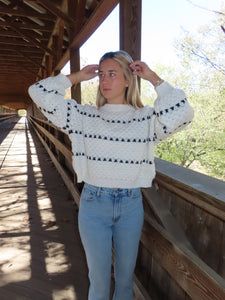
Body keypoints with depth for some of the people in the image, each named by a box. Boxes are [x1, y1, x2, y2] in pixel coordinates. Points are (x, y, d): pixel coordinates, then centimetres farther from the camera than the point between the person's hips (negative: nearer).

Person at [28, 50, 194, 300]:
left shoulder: (146, 118, -3)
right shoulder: (85, 115, -2)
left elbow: (182, 114, -20)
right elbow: (39, 92, -2)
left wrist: (154, 79, -10)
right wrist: (77, 77, 0)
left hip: (131, 205, 1)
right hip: (94, 204, 0)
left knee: (126, 275, 22)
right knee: (99, 279, 17)